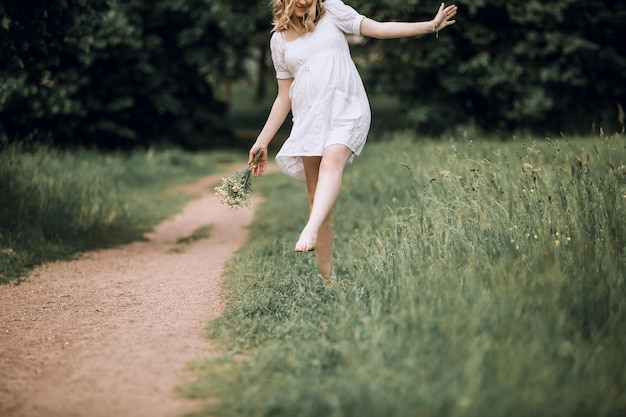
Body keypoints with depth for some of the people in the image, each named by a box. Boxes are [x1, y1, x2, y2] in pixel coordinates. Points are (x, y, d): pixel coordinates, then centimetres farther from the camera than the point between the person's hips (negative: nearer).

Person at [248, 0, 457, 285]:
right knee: (316, 195, -4)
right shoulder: (279, 39, 15)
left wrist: (431, 25, -5)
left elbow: (378, 29, 4)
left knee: (332, 159, -32)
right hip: (309, 119, 3)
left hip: (345, 109, -3)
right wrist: (262, 141, 14)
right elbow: (284, 98, 18)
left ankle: (310, 231, -52)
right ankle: (327, 280, -2)